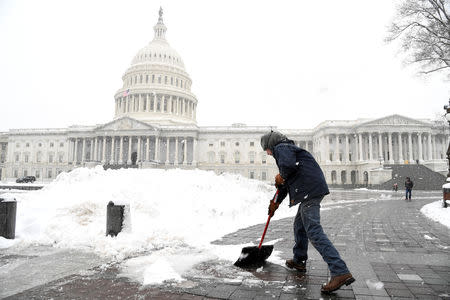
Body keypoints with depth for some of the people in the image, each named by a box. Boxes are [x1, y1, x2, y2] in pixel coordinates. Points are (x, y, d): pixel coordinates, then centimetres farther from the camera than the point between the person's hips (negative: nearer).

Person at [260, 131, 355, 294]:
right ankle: (299, 260, 35)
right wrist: (276, 202, 33)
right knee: (299, 225, 21)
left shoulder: (281, 148, -2)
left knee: (313, 230, -16)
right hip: (313, 189, 11)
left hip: (309, 190, -11)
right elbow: (285, 183, 33)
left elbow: (288, 165, -26)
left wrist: (281, 177, -4)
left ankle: (340, 272, -20)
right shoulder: (288, 149, 30)